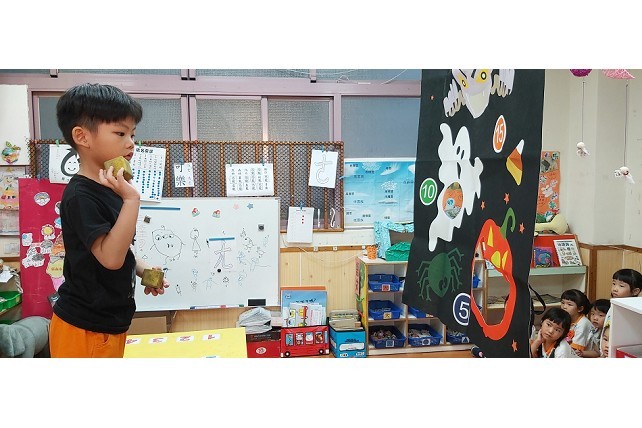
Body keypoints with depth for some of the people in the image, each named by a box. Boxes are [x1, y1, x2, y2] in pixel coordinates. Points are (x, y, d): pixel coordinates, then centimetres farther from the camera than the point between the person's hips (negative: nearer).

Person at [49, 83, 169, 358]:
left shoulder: (108, 189, 9)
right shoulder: (80, 196, -20)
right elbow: (110, 257, -28)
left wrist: (142, 269, 5)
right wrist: (131, 199, -32)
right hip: (85, 331, -9)